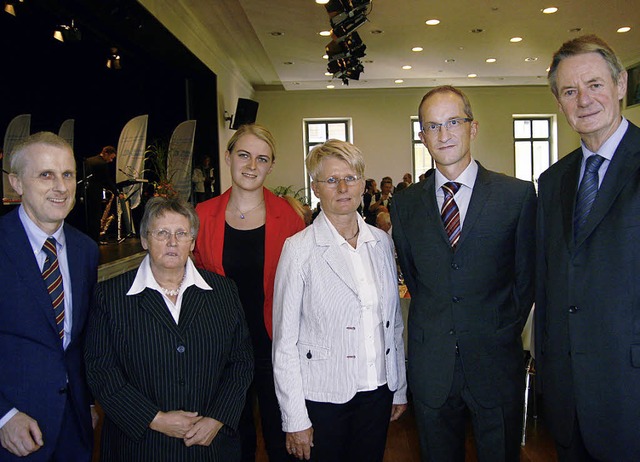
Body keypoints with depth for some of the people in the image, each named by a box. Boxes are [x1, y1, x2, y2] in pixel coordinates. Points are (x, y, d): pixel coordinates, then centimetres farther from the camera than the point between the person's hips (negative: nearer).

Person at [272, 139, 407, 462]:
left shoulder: (381, 241, 3)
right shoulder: (300, 249, -12)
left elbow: (393, 322, 10)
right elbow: (284, 341, -11)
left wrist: (400, 387, 12)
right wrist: (295, 419, -11)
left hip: (377, 391, 4)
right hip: (322, 398, -4)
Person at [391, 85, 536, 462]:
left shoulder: (518, 195, -4)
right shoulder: (405, 204, 2)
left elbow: (527, 277, 1)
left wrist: (505, 333, 3)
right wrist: (435, 329, 6)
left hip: (496, 363, -1)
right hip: (431, 367, 2)